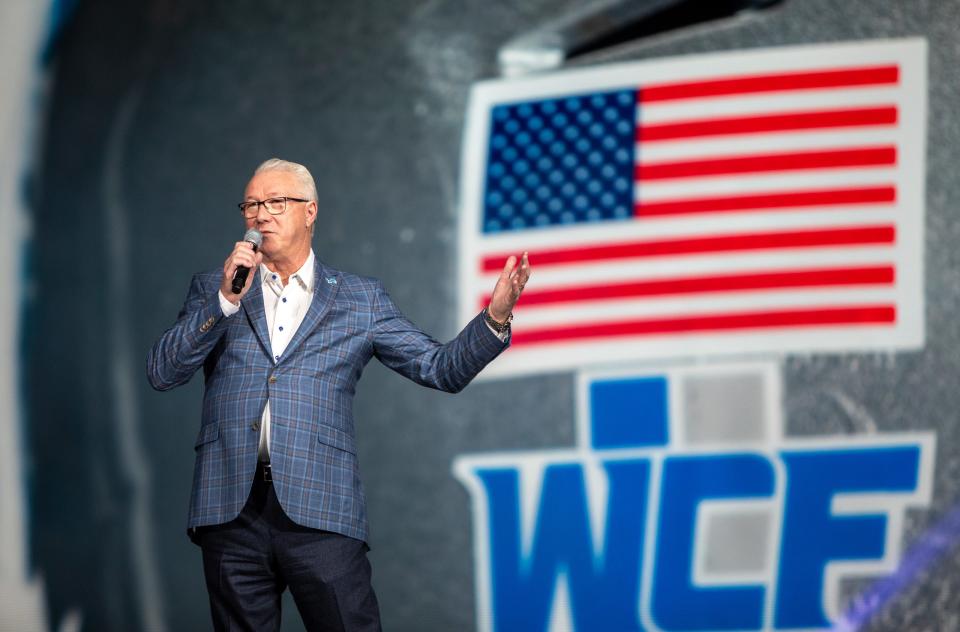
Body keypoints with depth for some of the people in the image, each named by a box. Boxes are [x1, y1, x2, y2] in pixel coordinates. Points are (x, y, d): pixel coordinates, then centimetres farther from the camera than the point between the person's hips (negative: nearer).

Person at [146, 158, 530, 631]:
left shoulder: (360, 299, 13)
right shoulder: (213, 290, 16)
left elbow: (440, 368, 10)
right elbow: (162, 373, 3)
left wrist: (495, 317, -7)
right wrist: (226, 300, -7)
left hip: (319, 507, -2)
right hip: (232, 508, 2)